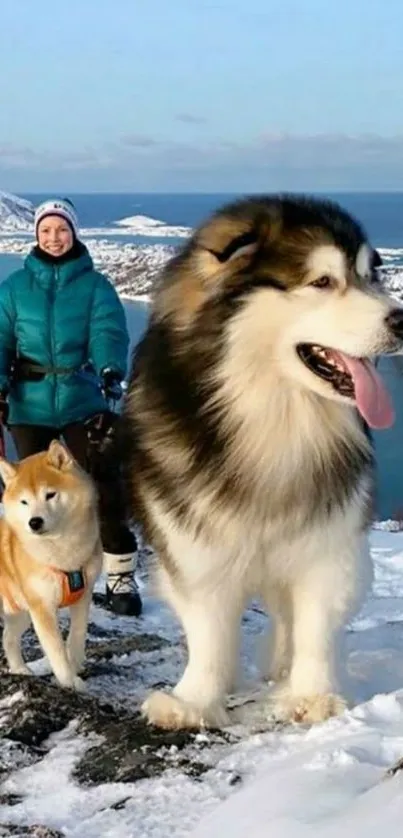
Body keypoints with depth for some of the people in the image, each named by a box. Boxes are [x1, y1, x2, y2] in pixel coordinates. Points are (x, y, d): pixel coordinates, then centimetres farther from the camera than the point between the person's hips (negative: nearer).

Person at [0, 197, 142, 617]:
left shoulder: (94, 284, -1)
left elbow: (108, 331, -14)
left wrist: (111, 371, -33)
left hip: (84, 401, -2)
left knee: (103, 486, -5)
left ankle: (120, 576, 6)